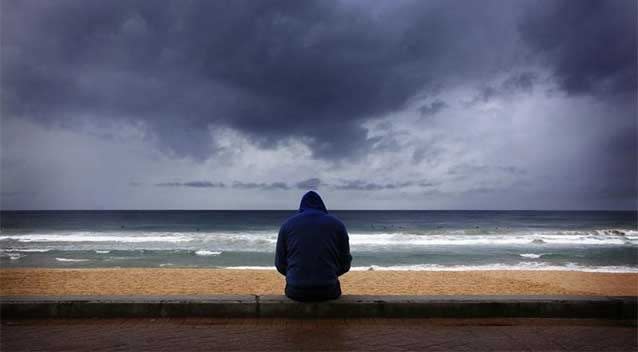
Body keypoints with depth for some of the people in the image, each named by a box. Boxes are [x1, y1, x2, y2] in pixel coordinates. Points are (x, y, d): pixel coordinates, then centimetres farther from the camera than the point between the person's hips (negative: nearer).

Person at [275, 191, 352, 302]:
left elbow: (280, 264, 6)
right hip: (328, 291, 0)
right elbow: (345, 263, 6)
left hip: (296, 292, 1)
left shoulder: (287, 224, 4)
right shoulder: (337, 224, 4)